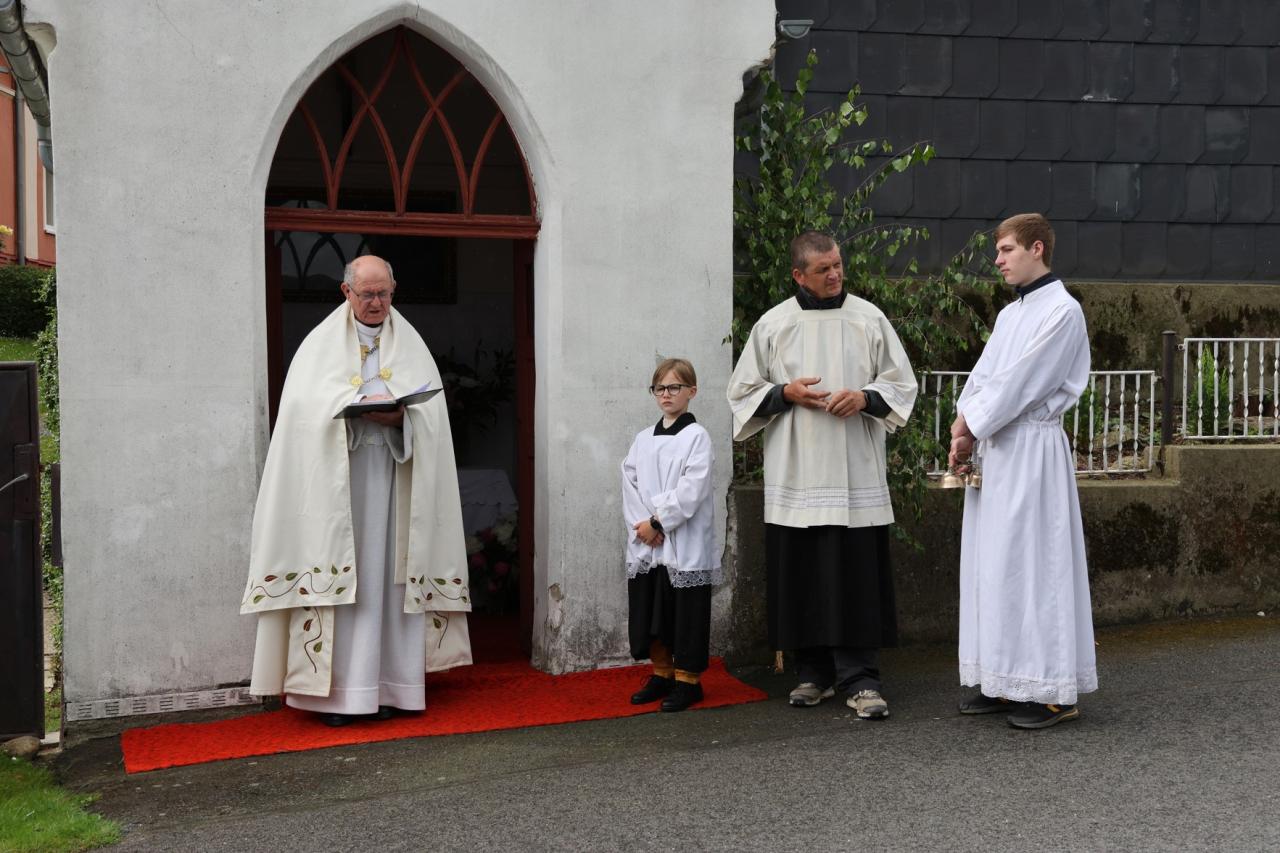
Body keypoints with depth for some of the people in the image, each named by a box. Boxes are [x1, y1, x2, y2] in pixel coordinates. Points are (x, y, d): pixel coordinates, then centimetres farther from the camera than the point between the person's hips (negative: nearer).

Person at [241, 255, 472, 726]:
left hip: (394, 475, 2)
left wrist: (401, 416, -16)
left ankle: (387, 684, 5)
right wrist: (350, 407, -19)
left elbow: (432, 409, 4)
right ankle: (337, 687, -3)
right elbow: (303, 403, -4)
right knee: (338, 577, -6)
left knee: (390, 575, 0)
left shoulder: (411, 345, 13)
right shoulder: (321, 343, 8)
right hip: (336, 474, -2)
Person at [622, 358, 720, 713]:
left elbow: (691, 490, -13)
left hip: (684, 545, -5)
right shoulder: (643, 439, 12)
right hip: (645, 544, 5)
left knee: (685, 613, 0)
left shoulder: (696, 437, -5)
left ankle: (687, 680, 11)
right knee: (649, 612, 10)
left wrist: (658, 522, -14)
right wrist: (641, 524, -9)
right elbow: (629, 484, 6)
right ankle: (661, 675, 24)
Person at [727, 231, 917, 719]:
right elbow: (742, 392, 10)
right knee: (801, 578, 4)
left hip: (855, 473, -1)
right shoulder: (773, 324, 6)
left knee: (856, 578, -4)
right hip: (795, 474, 1)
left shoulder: (869, 319, 6)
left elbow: (901, 385, 10)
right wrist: (785, 393, -8)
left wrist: (866, 397, -10)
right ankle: (815, 674, 17)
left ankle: (859, 680, 1)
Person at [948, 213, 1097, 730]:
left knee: (1032, 562, -6)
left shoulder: (1062, 312, -10)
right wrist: (962, 430, -4)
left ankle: (1052, 691, 1)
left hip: (1032, 448, -9)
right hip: (994, 448, 9)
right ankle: (1004, 682, 17)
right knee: (994, 563, 9)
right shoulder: (1010, 314, 17)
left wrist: (967, 429, -8)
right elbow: (982, 376, 11)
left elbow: (1020, 383, -15)